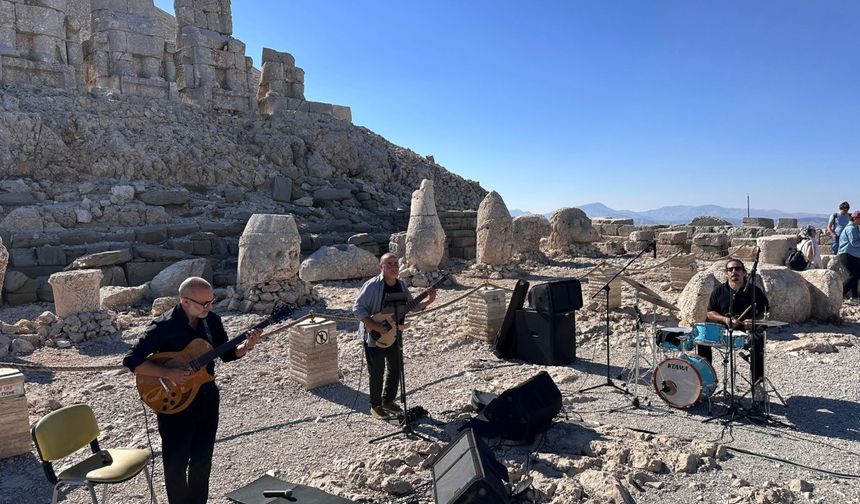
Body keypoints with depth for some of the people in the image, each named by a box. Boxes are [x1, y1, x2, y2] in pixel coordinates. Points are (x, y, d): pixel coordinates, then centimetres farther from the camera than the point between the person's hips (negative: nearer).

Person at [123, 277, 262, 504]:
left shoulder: (212, 320, -4)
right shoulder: (163, 326, -20)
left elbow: (226, 354, 5)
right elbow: (131, 361, -19)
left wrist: (246, 346, -15)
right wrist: (168, 374, -27)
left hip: (207, 398, 5)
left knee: (202, 460, 16)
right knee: (176, 463, 7)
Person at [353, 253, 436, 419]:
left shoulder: (401, 285, 1)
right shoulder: (372, 285, -20)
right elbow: (358, 308, -21)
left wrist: (429, 300, -9)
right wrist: (376, 327, -28)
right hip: (375, 336, -7)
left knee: (395, 369, 15)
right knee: (377, 372, 3)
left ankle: (388, 400, 36)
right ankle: (375, 406, 22)